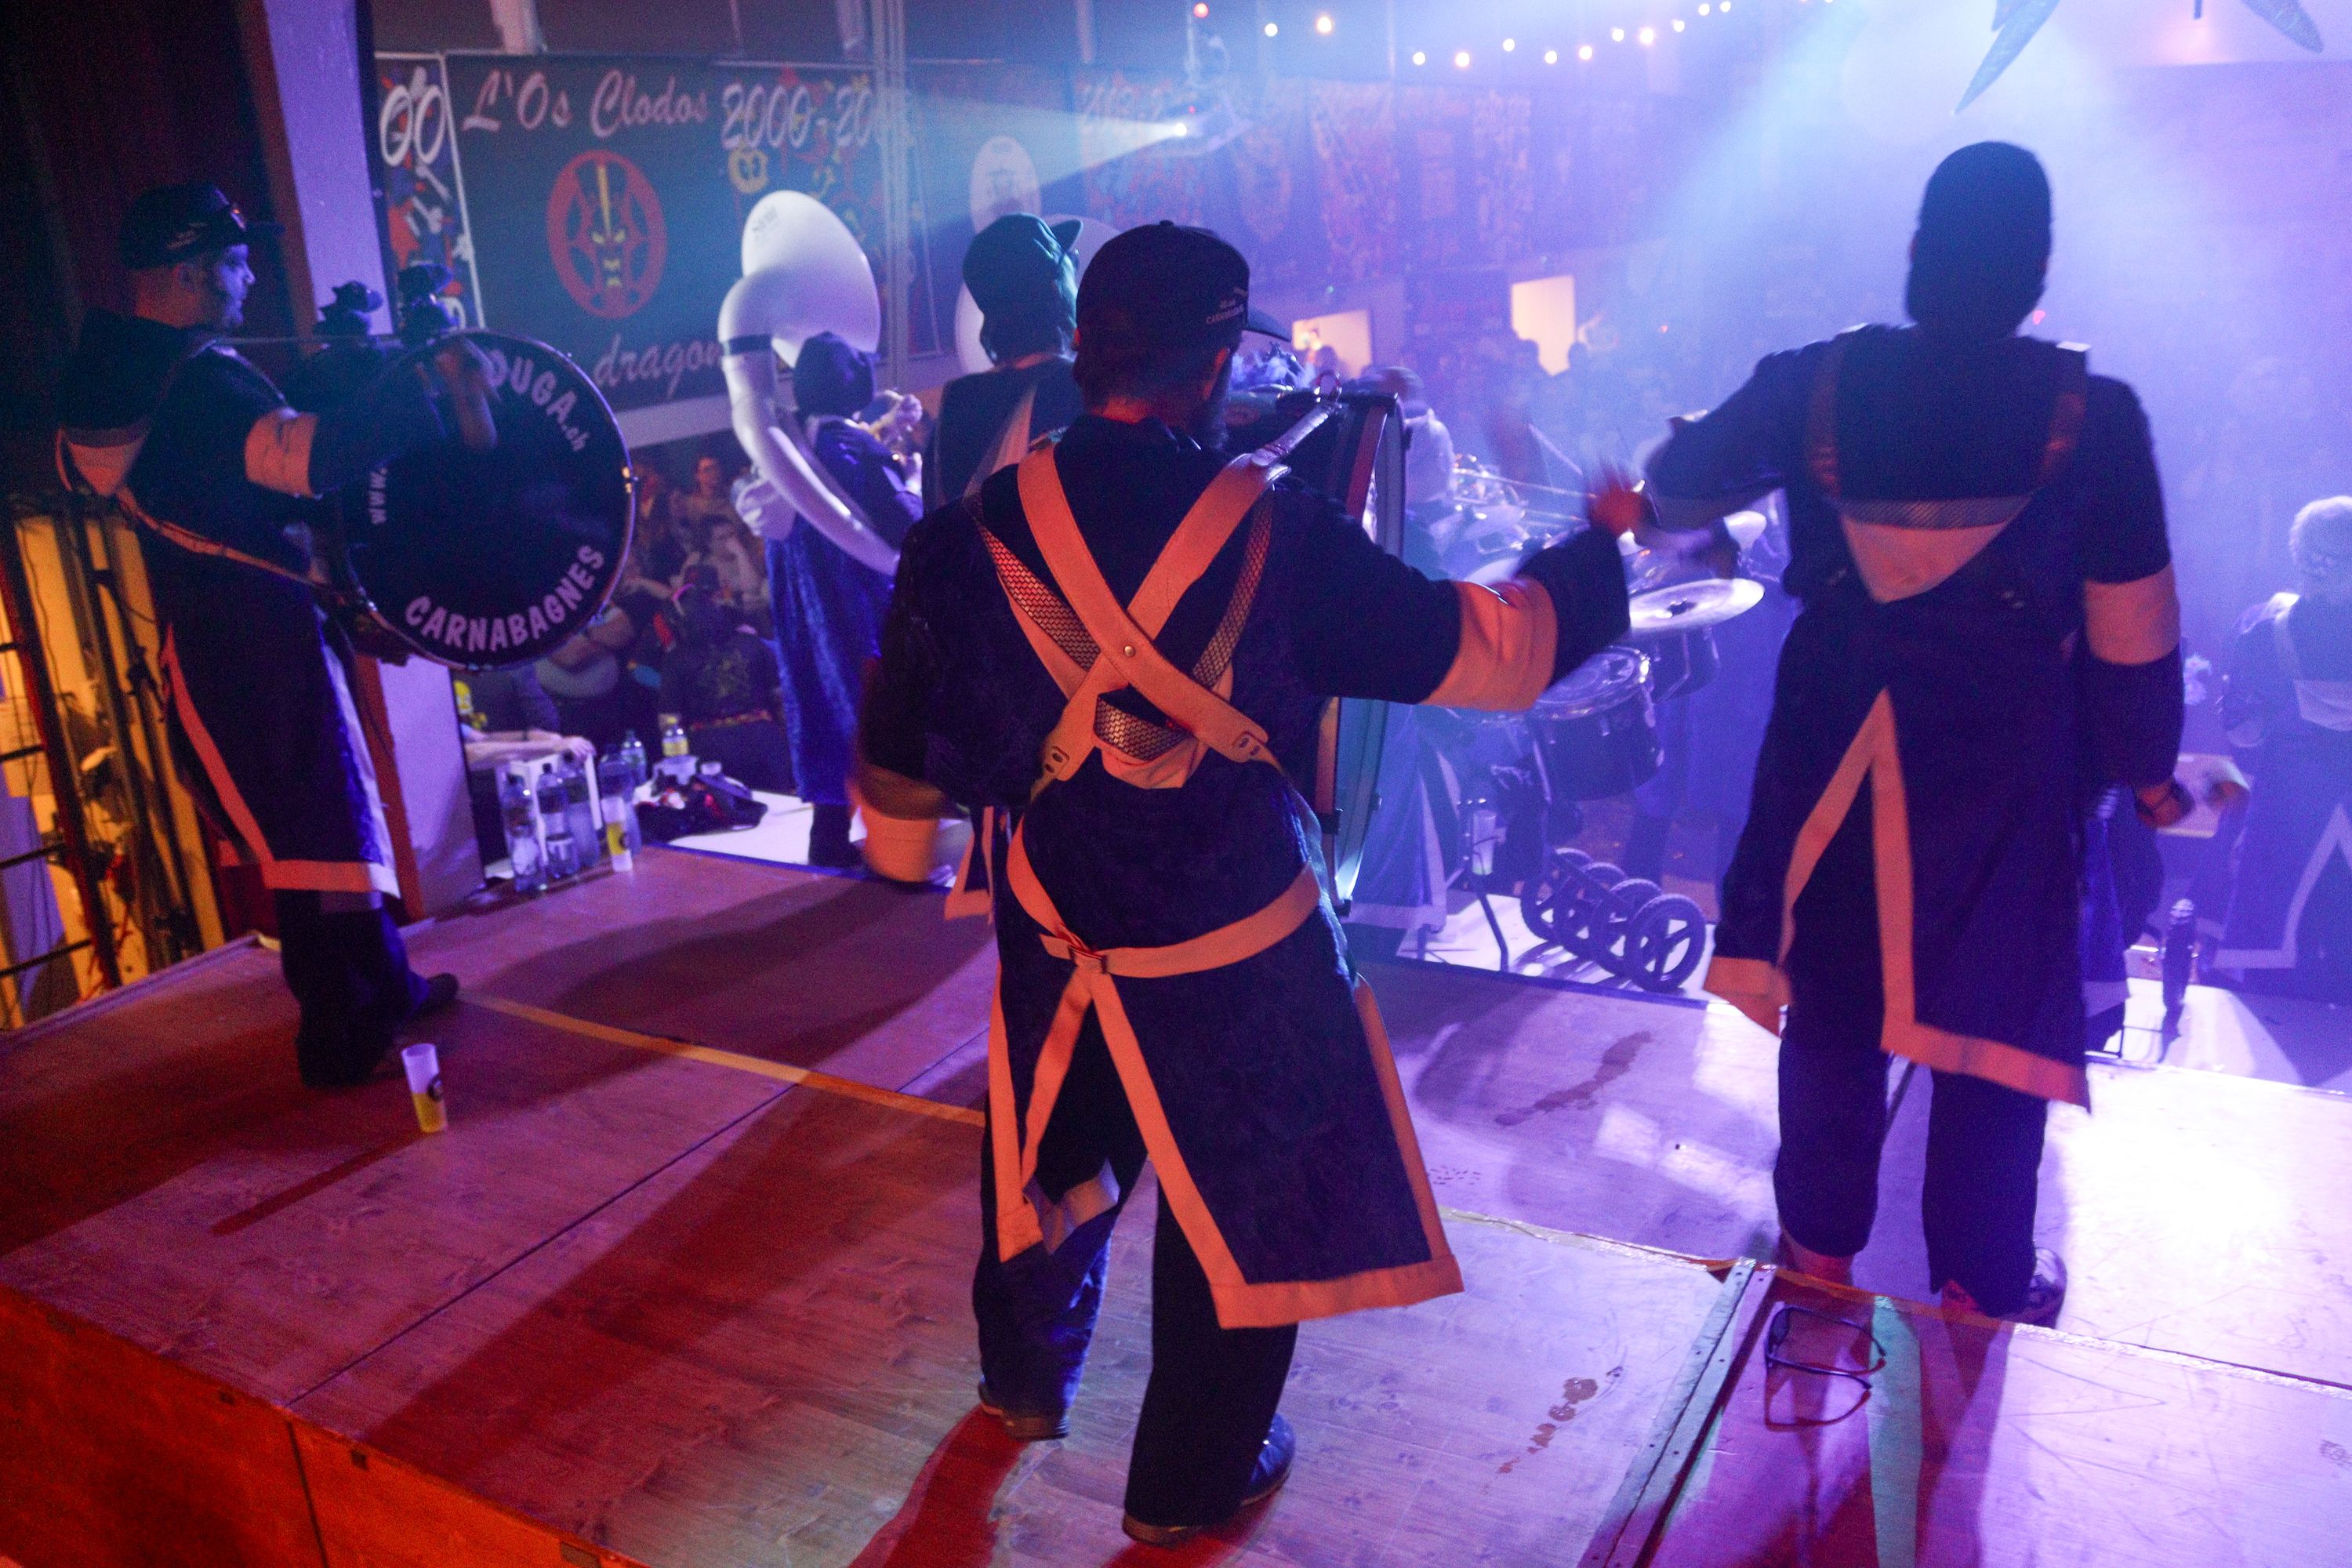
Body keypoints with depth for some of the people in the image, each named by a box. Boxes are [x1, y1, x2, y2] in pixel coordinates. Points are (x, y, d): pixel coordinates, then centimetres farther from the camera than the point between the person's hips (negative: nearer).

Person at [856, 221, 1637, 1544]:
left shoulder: (979, 533, -11)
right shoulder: (1279, 534, -19)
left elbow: (910, 743, 1)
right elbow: (1497, 651, -10)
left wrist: (905, 845, 22)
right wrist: (1599, 543, 8)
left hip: (1055, 937, 4)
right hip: (1236, 954, -3)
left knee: (1051, 1149, 28)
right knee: (1240, 1198, 17)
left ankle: (1027, 1381, 52)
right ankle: (1195, 1478, 36)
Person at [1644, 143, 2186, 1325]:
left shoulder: (1813, 386, -7)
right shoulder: (2094, 417, -11)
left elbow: (1676, 490, 8)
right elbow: (2133, 643, -7)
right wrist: (2145, 771, 9)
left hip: (1835, 761, 2)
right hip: (2005, 774, -2)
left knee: (1831, 1006, 17)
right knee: (1997, 1022, 13)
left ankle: (1820, 1248, 33)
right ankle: (1979, 1288, 28)